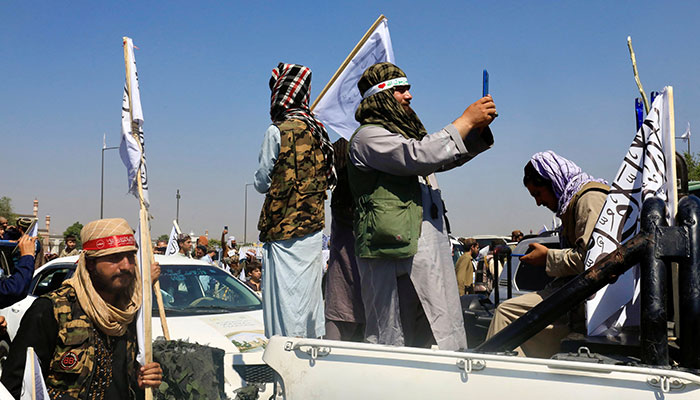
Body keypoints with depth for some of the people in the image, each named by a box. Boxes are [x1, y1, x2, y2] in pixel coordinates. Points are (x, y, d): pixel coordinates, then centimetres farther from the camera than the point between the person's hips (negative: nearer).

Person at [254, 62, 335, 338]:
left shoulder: (278, 131, -11)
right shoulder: (317, 130, 8)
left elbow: (262, 183, -4)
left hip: (284, 230, -7)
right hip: (314, 225, 7)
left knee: (285, 301, -3)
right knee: (309, 294, 14)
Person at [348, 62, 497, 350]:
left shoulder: (404, 133, 25)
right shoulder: (368, 137, -6)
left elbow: (448, 157, 27)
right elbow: (419, 156, -20)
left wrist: (479, 130, 9)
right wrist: (466, 121, -13)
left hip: (427, 255, 9)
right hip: (392, 254, -9)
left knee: (441, 337, 8)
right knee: (389, 340, -4)